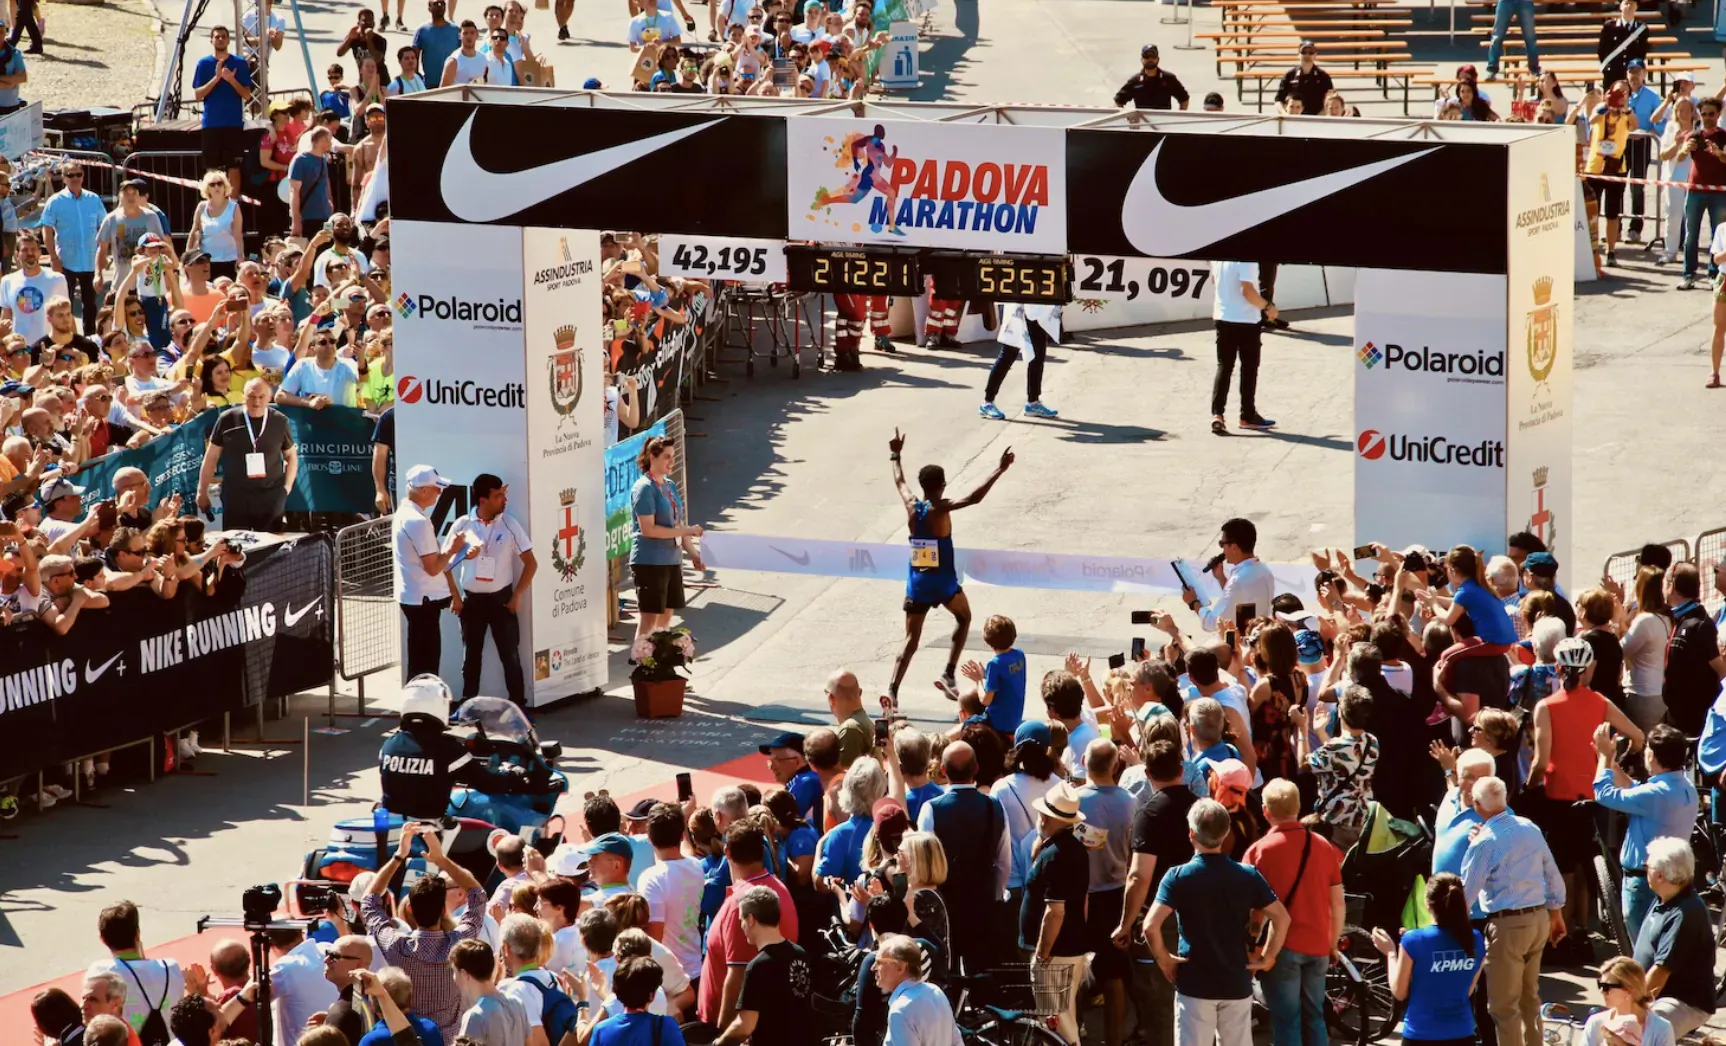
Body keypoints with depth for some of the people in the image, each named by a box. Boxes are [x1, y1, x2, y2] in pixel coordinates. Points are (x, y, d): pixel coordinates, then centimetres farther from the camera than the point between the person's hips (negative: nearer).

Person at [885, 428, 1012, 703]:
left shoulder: (912, 507, -1)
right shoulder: (941, 509, -15)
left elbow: (900, 482, 19)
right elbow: (974, 497, -26)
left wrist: (895, 456, 34)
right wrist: (1000, 470, -23)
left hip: (917, 583, 4)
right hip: (943, 582, -4)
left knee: (911, 639, 5)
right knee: (963, 618, 25)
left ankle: (893, 689, -13)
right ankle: (949, 674, 14)